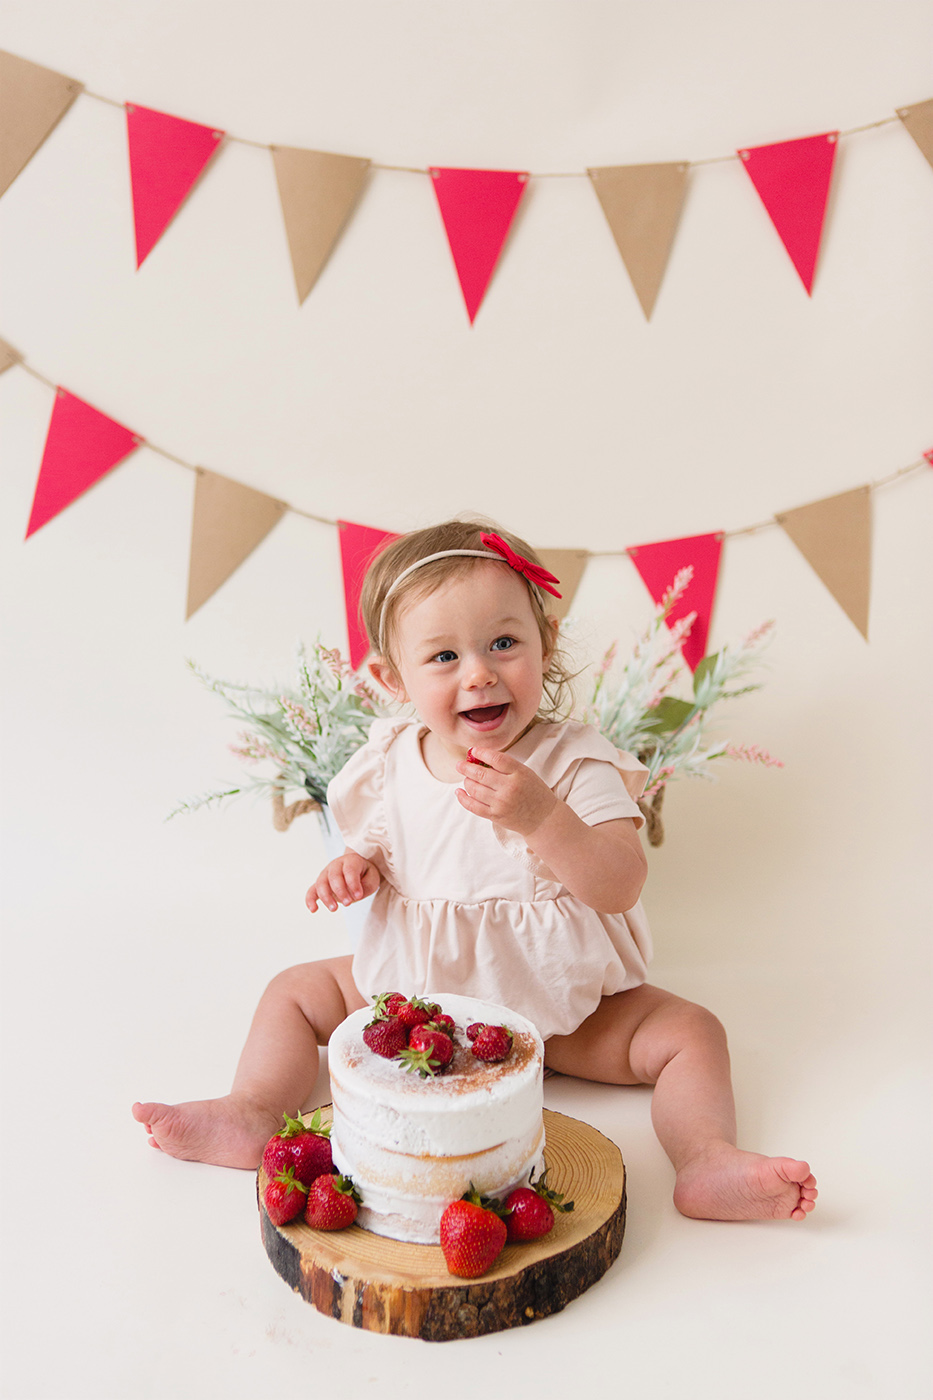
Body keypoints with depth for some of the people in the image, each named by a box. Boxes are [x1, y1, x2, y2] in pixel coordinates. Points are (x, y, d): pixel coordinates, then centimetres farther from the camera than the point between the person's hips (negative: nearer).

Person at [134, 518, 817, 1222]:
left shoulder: (576, 763, -18)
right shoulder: (393, 765, -8)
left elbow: (621, 887, -27)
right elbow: (379, 842, 11)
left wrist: (541, 818, -42)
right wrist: (357, 866, -13)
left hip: (558, 1002, -3)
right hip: (413, 983, 3)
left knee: (691, 1033, -19)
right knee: (294, 992, 1)